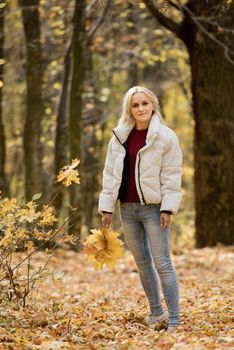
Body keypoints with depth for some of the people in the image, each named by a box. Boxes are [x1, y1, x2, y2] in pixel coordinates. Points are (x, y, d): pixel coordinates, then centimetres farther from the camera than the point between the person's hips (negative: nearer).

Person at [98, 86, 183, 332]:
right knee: (142, 262, 13)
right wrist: (107, 206, 5)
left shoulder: (166, 137, -5)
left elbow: (171, 176, -6)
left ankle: (174, 319, -5)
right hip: (128, 208, 5)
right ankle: (156, 311, 26)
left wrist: (168, 208, -13)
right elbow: (110, 173, 10)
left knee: (162, 263, -8)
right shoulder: (120, 137, 8)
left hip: (153, 208, -5)